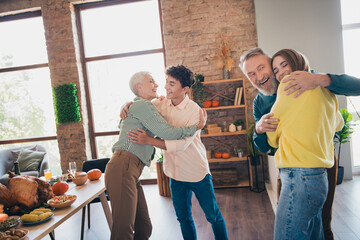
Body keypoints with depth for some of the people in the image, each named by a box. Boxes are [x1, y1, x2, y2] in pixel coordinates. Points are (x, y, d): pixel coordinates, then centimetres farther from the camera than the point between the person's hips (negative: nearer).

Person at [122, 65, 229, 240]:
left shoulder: (194, 111, -18)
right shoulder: (160, 104, -4)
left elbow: (182, 144, -26)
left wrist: (148, 140, -31)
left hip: (197, 173, -4)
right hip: (175, 174, 4)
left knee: (213, 216, 12)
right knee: (183, 217, 17)